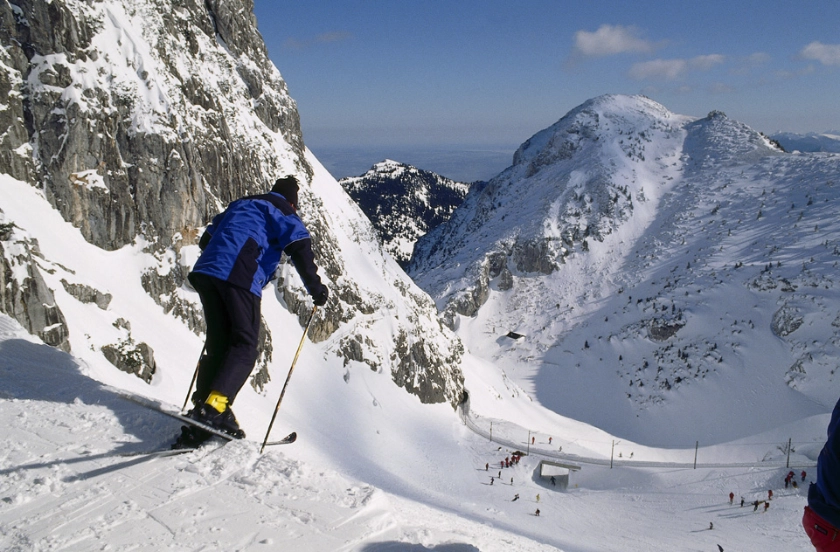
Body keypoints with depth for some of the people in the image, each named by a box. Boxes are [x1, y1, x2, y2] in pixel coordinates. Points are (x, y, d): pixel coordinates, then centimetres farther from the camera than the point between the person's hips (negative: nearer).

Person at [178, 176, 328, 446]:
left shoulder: (240, 204, 32)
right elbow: (300, 249, -5)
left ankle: (200, 426, 4)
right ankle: (214, 407, -24)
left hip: (206, 272, 7)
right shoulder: (282, 211, 11)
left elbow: (206, 240, 35)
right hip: (239, 278, -7)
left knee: (218, 344, 9)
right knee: (244, 347, -5)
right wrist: (317, 289, 3)